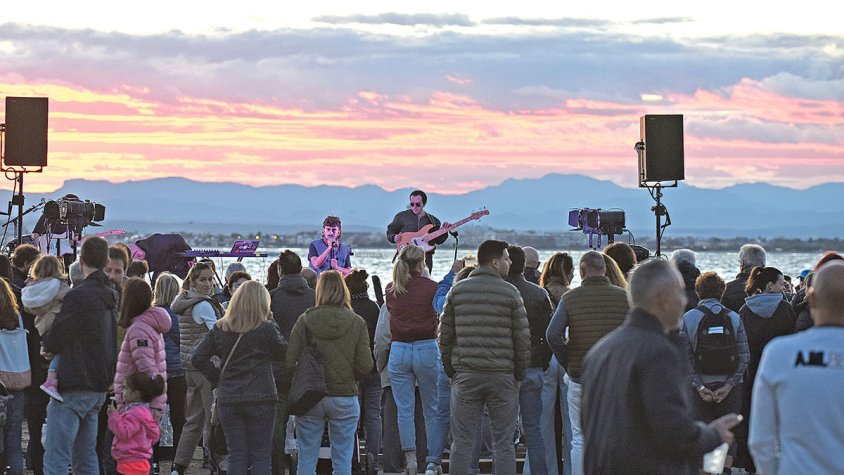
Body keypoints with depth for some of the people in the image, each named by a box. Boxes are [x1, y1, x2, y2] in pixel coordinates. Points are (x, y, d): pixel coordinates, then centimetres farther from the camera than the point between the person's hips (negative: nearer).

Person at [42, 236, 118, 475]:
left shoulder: (78, 296, -15)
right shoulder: (111, 296, 12)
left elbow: (53, 342, -16)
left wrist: (47, 344, 8)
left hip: (73, 387, -9)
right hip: (100, 386, 9)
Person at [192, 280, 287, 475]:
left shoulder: (219, 328, 4)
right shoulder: (267, 328, -7)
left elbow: (198, 359, 3)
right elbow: (284, 353, 5)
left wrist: (218, 379, 9)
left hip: (228, 400, 3)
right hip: (260, 399, -3)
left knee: (236, 456, 7)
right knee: (261, 456, 4)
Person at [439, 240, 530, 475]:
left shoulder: (457, 290, 5)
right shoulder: (510, 292, -3)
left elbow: (445, 334, 6)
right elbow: (523, 338, -3)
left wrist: (450, 370, 14)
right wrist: (519, 374, 8)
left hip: (465, 376, 2)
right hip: (502, 376, -2)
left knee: (462, 442, 5)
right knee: (503, 442, 4)